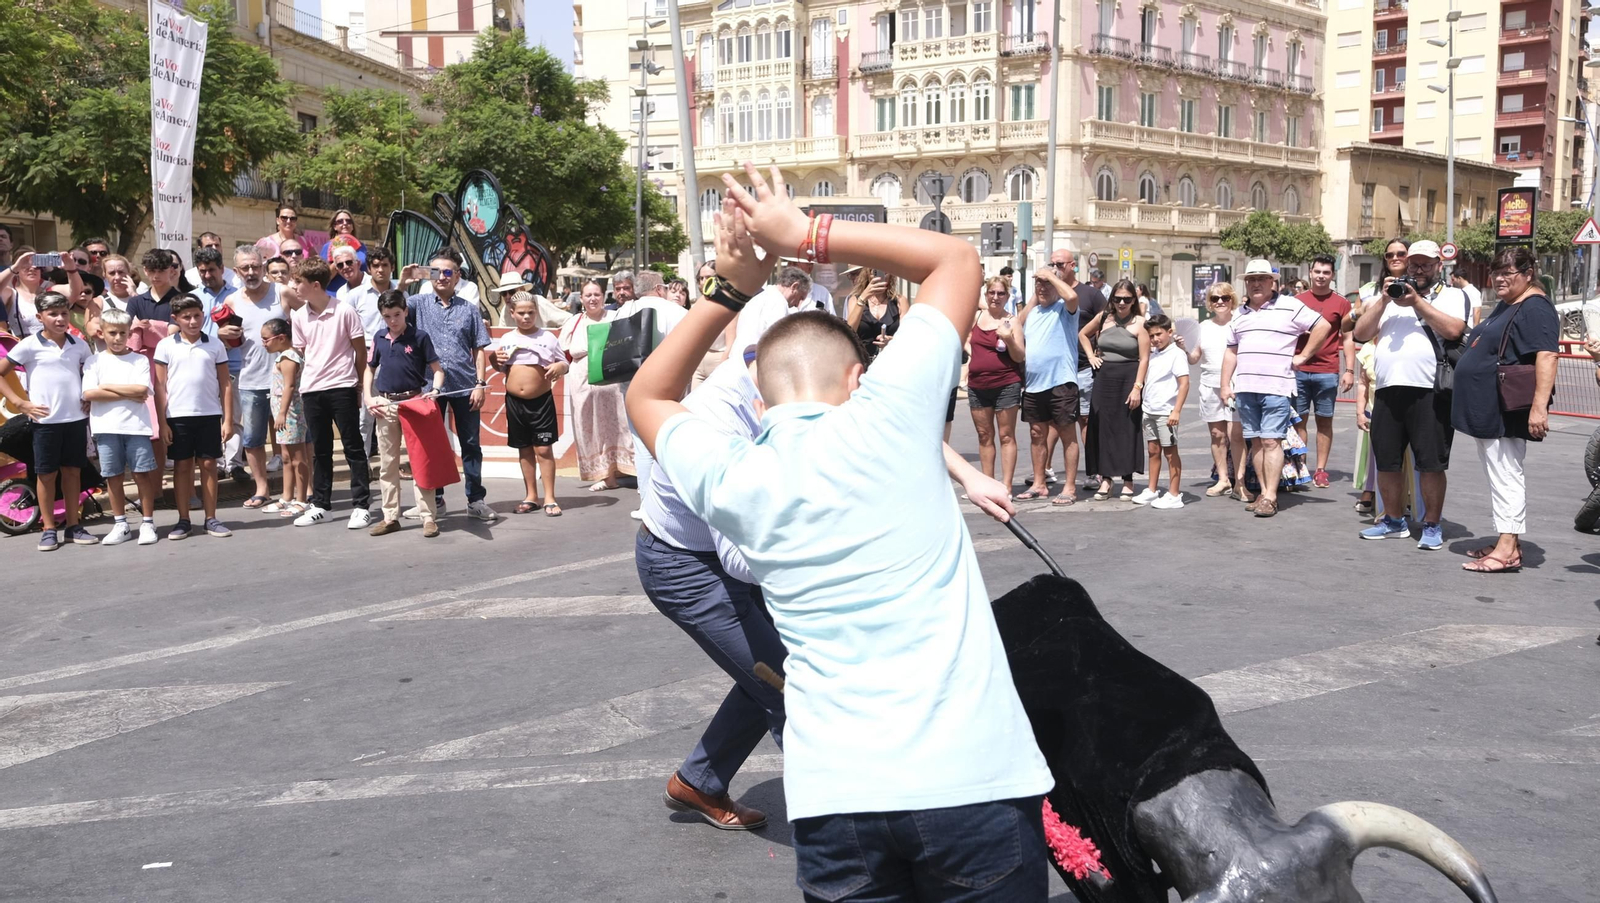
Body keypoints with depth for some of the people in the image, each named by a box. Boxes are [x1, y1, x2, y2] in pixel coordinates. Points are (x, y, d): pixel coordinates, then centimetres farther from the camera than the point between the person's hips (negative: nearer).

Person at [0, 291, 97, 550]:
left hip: (77, 418, 3)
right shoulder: (30, 345, -5)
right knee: (47, 473, 4)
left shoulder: (79, 345, 6)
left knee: (73, 471, 10)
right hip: (46, 420, -3)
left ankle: (73, 526, 18)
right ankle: (48, 529, 12)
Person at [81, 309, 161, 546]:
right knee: (113, 476, 6)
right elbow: (89, 393, -7)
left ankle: (147, 522, 7)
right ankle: (121, 525, 15)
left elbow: (142, 390, -9)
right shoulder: (95, 361, 6)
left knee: (142, 473, -1)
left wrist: (108, 387, -7)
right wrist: (128, 394, -9)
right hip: (106, 427, 1)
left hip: (136, 425, -1)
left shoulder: (140, 360, 5)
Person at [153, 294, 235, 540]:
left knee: (209, 465, 5)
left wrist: (228, 419, 0)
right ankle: (183, 520, 13)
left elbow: (225, 385, 4)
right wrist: (162, 422, -3)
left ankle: (211, 519, 11)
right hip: (177, 416, 0)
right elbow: (160, 386, 2)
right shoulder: (166, 346, 1)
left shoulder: (215, 345, 3)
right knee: (181, 466, 6)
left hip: (210, 414, 1)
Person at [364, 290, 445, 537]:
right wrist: (368, 397, 5)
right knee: (387, 463, 9)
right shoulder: (379, 338, 8)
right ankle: (390, 517, 18)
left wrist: (435, 390, -20)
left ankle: (429, 517, 0)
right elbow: (369, 369, 17)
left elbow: (438, 369, -2)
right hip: (385, 405, 4)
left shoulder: (419, 337, -4)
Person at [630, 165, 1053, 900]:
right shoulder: (884, 416, -3)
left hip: (836, 794, 2)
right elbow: (956, 258, 10)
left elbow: (647, 397, 27)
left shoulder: (732, 482, 5)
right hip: (972, 776, -1)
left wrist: (731, 292, 19)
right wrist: (810, 237, 10)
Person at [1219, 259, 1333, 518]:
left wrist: (1303, 356, -4)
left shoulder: (1289, 306, -1)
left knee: (1271, 441, -9)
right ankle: (1263, 493, 12)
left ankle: (1270, 497, -7)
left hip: (1276, 388, -6)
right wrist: (1226, 385, 14)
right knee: (1256, 441, 7)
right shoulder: (1240, 315, 18)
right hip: (1245, 389, 6)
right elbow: (1231, 352, 21)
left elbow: (1323, 326, -3)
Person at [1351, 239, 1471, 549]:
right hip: (1388, 389, 4)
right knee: (1386, 462, 9)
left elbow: (1453, 329, -11)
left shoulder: (1453, 295, 9)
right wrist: (1382, 300, 0)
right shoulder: (1389, 295, 21)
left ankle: (1432, 525, 8)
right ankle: (1394, 520, 22)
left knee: (1431, 463, -2)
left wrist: (1417, 302, -9)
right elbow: (1361, 334, 10)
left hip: (1430, 392, -4)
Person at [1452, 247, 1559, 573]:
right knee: (1499, 475, 13)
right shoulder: (1504, 306, 17)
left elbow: (1546, 356, -25)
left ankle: (1508, 549, -11)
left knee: (1505, 476, -11)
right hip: (1487, 410, 10)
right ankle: (1507, 542, 20)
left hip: (1506, 412, -10)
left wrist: (1539, 406, -32)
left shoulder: (1535, 308, -14)